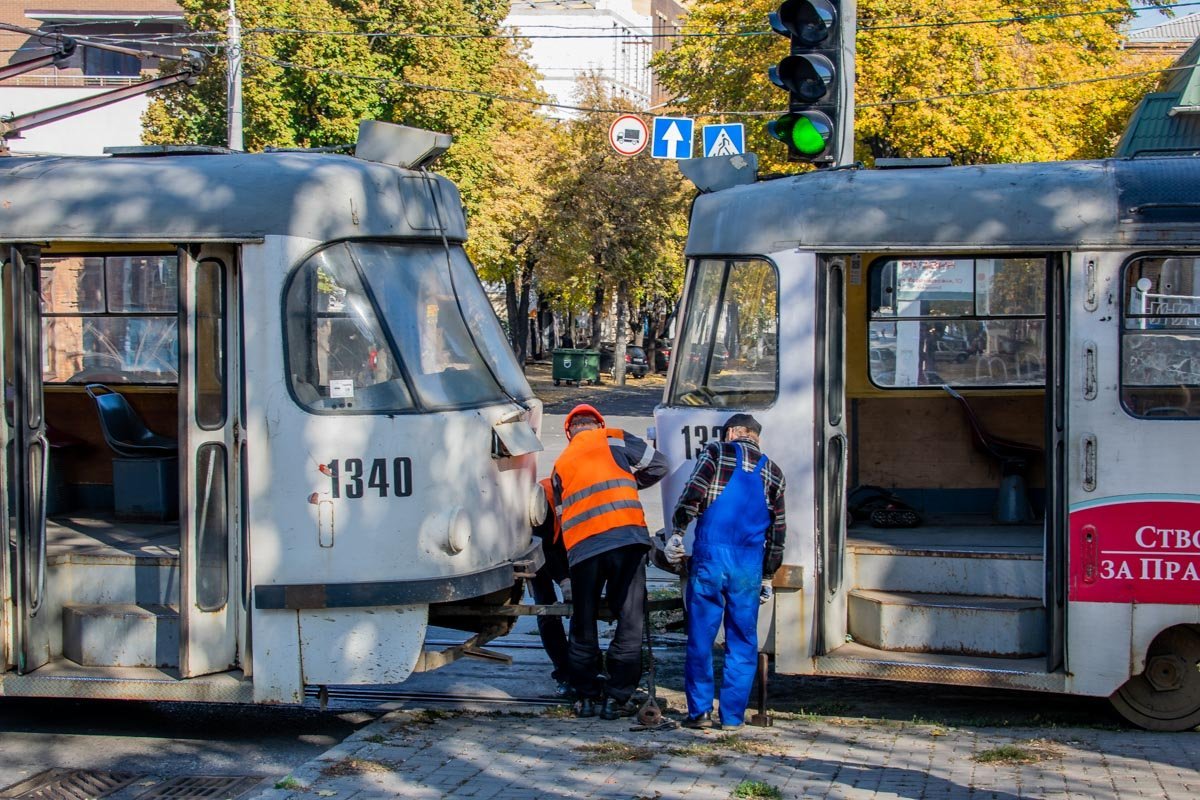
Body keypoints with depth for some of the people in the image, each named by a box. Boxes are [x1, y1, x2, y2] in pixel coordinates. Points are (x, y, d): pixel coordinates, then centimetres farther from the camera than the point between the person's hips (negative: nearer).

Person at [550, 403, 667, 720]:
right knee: (630, 620, 4)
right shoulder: (613, 439, 13)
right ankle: (616, 697, 3)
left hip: (581, 548, 3)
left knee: (583, 625, 15)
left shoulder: (560, 464, 23)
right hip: (625, 536, -3)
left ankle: (587, 695, 19)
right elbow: (658, 465, 12)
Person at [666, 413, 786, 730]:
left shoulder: (716, 452, 6)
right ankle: (732, 715, 8)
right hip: (750, 565, 3)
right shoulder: (772, 472, 16)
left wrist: (676, 533, -2)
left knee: (701, 637, 4)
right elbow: (778, 530, 18)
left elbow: (693, 493, -9)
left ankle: (700, 711, 3)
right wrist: (768, 577, 24)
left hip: (710, 557, -2)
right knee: (742, 642, 9)